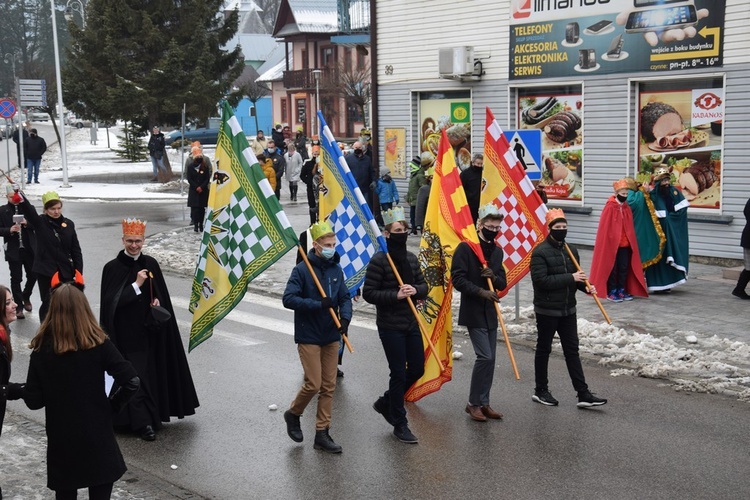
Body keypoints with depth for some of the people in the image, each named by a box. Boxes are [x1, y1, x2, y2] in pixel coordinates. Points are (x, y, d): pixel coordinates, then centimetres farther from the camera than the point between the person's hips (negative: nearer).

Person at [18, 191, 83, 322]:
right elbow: (30, 212, -28)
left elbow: (76, 250, 6)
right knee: (48, 304, -1)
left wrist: (78, 272, 0)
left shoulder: (68, 224, 4)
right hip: (45, 271, -3)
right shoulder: (40, 222, -5)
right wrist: (21, 200, -50)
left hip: (65, 271, 3)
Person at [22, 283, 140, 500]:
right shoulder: (98, 344, -10)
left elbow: (33, 401, -6)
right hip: (97, 434, -1)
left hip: (60, 437, 1)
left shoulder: (42, 350, -7)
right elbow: (131, 381, -16)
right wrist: (113, 405, -1)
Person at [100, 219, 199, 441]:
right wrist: (136, 285, -19)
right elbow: (110, 301, -13)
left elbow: (161, 294, 13)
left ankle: (151, 416, 24)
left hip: (147, 330, 4)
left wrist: (157, 302, -9)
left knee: (150, 371, 10)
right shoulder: (112, 268, -7)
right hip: (125, 332, -4)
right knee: (134, 375, -6)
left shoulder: (151, 264, 4)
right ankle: (142, 422, -3)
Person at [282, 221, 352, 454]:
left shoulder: (336, 270, 7)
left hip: (331, 337, 6)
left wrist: (345, 317, -12)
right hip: (308, 337, -6)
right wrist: (318, 305, -25)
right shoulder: (302, 270, -11)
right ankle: (293, 414, 22)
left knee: (329, 386, 7)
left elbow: (345, 298, 9)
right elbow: (288, 299, -18)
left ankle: (322, 434, 15)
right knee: (313, 384, -7)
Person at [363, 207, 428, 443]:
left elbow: (423, 285, 14)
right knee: (398, 373, 0)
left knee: (417, 368, 11)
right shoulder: (379, 260, -12)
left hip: (411, 323, 7)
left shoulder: (411, 258, 9)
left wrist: (415, 290, -9)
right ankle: (400, 425, 14)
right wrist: (395, 295, -22)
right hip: (390, 326, -7)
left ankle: (386, 402, 34)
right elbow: (368, 293, -13)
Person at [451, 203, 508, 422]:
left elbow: (503, 282, 14)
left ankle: (483, 403, 18)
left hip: (490, 313, 7)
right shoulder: (465, 248, -9)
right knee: (485, 356, -12)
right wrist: (481, 292, -21)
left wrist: (494, 277, -8)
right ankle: (474, 403, 1)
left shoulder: (497, 251, 12)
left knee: (489, 358, 8)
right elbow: (458, 279, -13)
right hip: (473, 313, -7)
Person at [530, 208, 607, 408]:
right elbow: (541, 280, -23)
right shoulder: (540, 252, -14)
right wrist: (570, 278, -23)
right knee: (544, 350, 8)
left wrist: (585, 286, -4)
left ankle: (583, 394, 7)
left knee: (572, 350, 6)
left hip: (568, 309, 6)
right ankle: (541, 391, 21)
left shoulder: (571, 250, 8)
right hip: (547, 310, -6)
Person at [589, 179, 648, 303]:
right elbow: (605, 228, -11)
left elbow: (630, 227, 13)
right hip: (611, 244, -6)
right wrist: (609, 241, -12)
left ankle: (621, 290, 21)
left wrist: (631, 241, 10)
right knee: (612, 268, 2)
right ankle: (611, 292, 10)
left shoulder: (627, 208, 7)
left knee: (624, 267, 10)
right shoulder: (610, 208, -12)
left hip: (625, 244, 6)